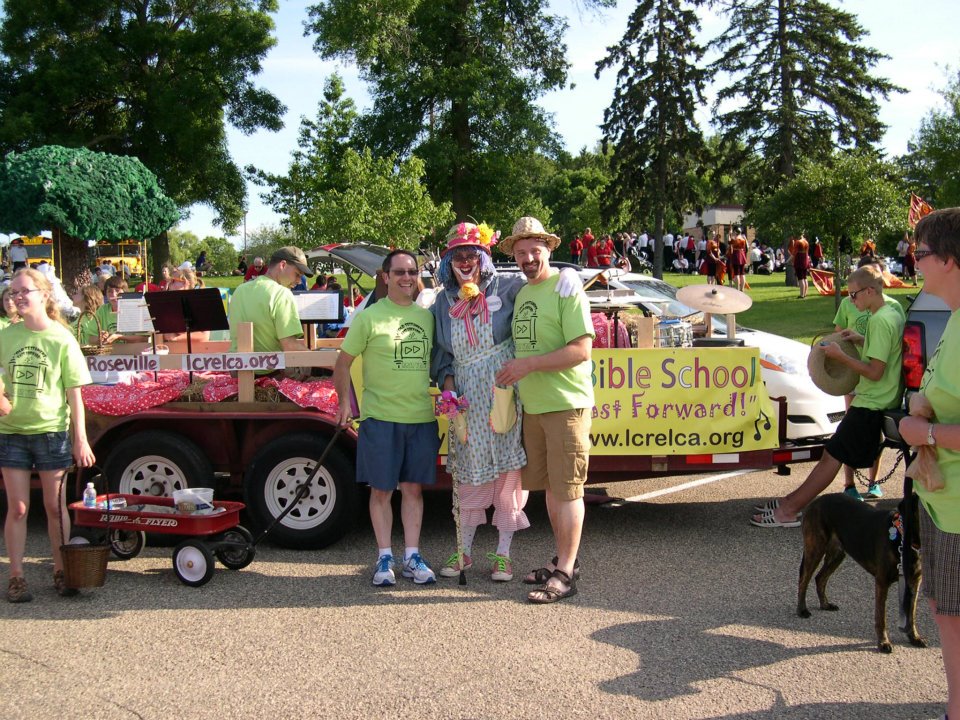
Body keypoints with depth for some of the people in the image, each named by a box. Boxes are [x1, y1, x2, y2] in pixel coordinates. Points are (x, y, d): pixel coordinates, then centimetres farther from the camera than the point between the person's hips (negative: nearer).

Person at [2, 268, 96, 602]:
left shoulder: (61, 339, -5)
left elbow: (74, 394, -4)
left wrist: (80, 439, -6)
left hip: (51, 431, -2)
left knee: (55, 506, 7)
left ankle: (60, 571, 19)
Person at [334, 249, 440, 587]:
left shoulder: (428, 317, 10)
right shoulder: (369, 317, -3)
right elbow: (343, 362, 1)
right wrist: (345, 402, -5)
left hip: (422, 418, 4)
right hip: (381, 417, -3)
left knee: (413, 488, 10)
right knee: (381, 490, 4)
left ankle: (412, 556, 18)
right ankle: (384, 558, 15)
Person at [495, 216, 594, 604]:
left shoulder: (566, 290, -11)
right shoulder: (521, 294, 14)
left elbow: (580, 350, -19)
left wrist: (528, 364, -21)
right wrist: (512, 380, 11)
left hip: (565, 405, -8)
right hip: (532, 406, 8)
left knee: (567, 489, -3)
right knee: (550, 486, 15)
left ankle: (564, 575, 3)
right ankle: (563, 560, 28)